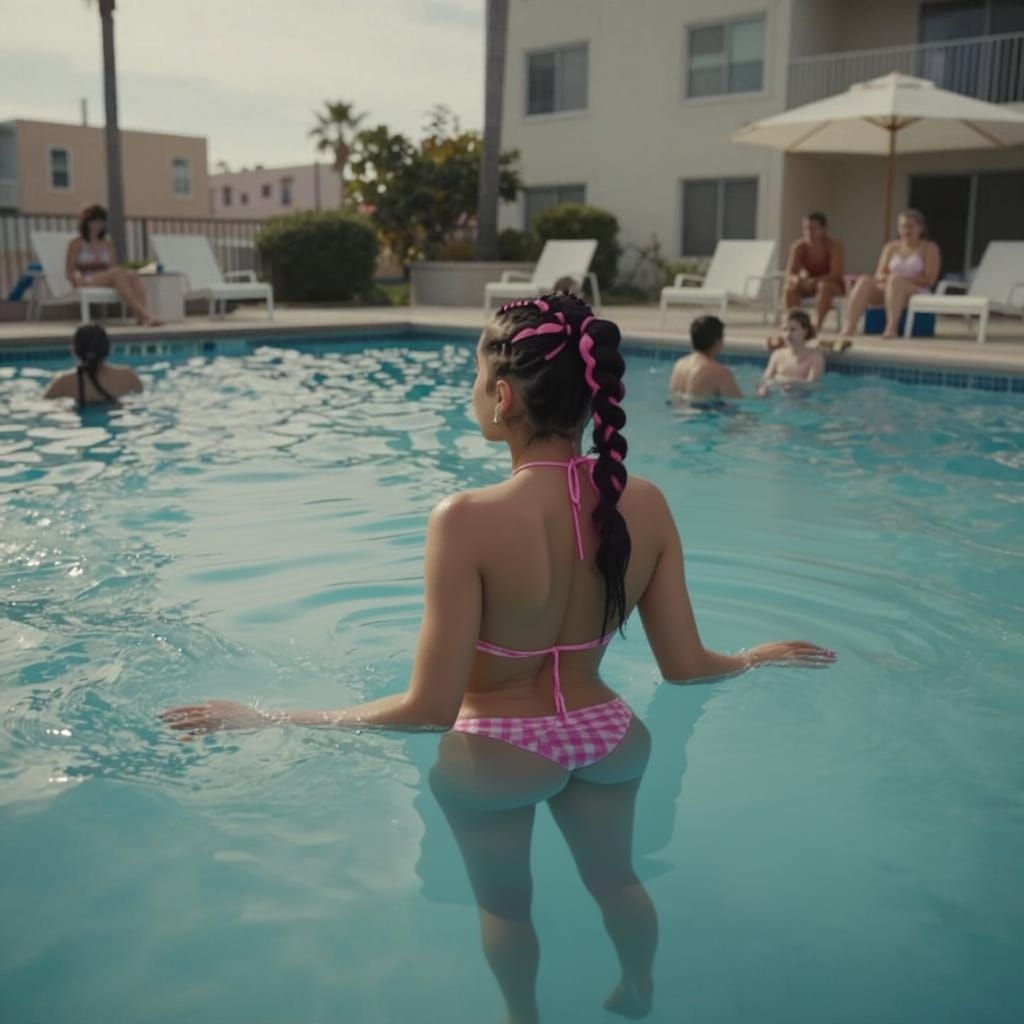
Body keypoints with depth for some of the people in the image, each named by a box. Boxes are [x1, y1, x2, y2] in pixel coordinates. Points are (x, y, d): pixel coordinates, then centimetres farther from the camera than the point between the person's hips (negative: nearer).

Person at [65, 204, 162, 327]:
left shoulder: (107, 243, 19)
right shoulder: (76, 244, 7)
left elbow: (113, 266, 14)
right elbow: (69, 273, 3)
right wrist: (79, 281, -16)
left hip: (108, 282, 5)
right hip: (87, 284, -4)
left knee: (132, 274, -28)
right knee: (117, 272, -34)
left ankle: (141, 316, -52)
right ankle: (144, 314, -52)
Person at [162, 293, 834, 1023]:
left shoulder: (469, 521, -32)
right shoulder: (645, 504, -17)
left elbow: (431, 708, -28)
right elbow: (684, 665, -10)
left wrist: (269, 719, -20)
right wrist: (763, 656, 12)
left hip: (497, 756, -4)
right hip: (604, 735, 4)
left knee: (504, 904, 28)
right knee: (616, 878, 34)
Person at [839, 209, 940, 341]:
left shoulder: (929, 248, 5)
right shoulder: (891, 247, 17)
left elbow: (929, 280, -6)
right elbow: (879, 275, 9)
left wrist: (902, 278, -16)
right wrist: (886, 277, -16)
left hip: (917, 294, -4)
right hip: (887, 290, 4)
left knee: (895, 280, -37)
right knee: (864, 281, -26)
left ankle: (892, 328, -50)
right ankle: (848, 327, -44)